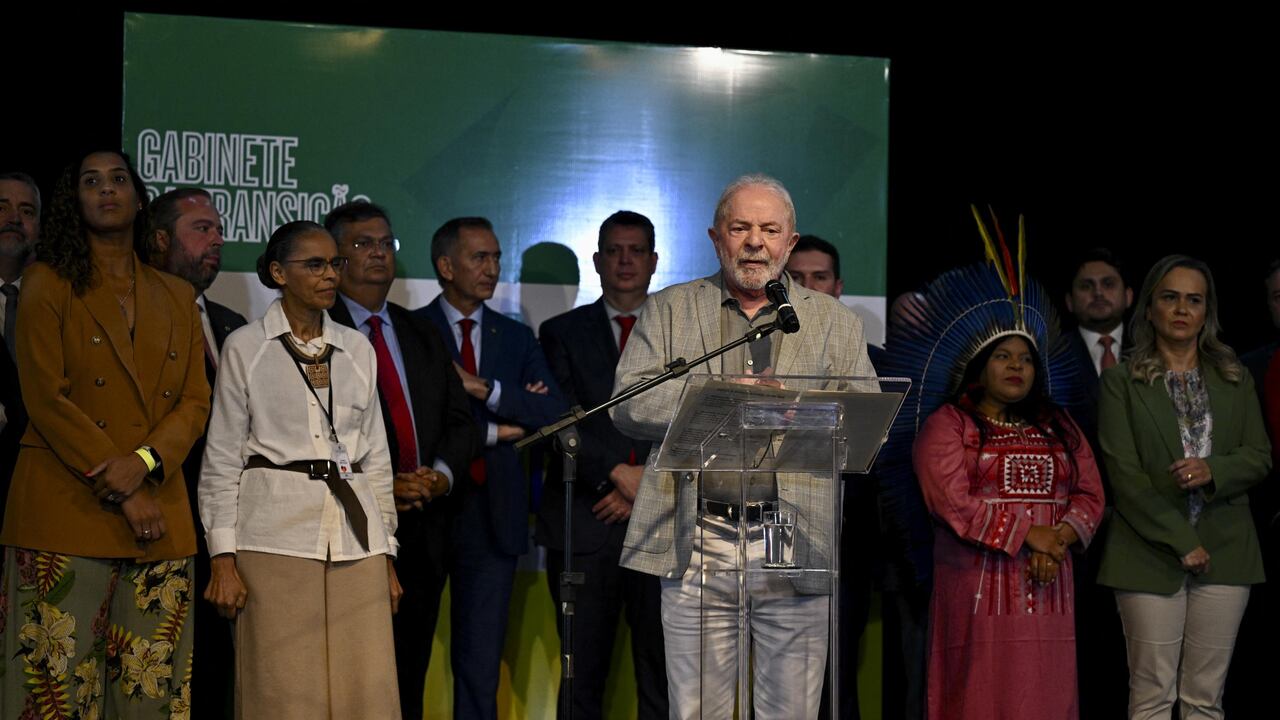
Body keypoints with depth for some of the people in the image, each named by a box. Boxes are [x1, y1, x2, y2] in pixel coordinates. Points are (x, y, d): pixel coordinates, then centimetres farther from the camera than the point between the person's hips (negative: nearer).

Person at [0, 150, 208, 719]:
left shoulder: (176, 297, 18)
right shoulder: (48, 284, 5)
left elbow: (196, 402, 10)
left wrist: (144, 463, -11)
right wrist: (122, 494, -11)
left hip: (159, 516, 4)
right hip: (65, 513, -3)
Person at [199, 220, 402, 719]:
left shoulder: (358, 350, 13)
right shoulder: (245, 348, 2)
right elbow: (222, 459, 0)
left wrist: (387, 554, 11)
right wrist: (223, 558, -7)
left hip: (355, 535, 4)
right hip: (277, 535, -3)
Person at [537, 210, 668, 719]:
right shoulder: (563, 333, 11)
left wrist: (646, 489, -7)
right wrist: (617, 473, -11)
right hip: (585, 525, 0)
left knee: (662, 673, -3)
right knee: (582, 674, 0)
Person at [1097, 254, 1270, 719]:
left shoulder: (1235, 379, 12)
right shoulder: (1121, 383, 1)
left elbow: (1260, 457, 8)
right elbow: (1124, 473, -6)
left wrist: (1213, 470, -14)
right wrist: (1181, 542, -11)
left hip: (1224, 553, 3)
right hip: (1152, 554, -3)